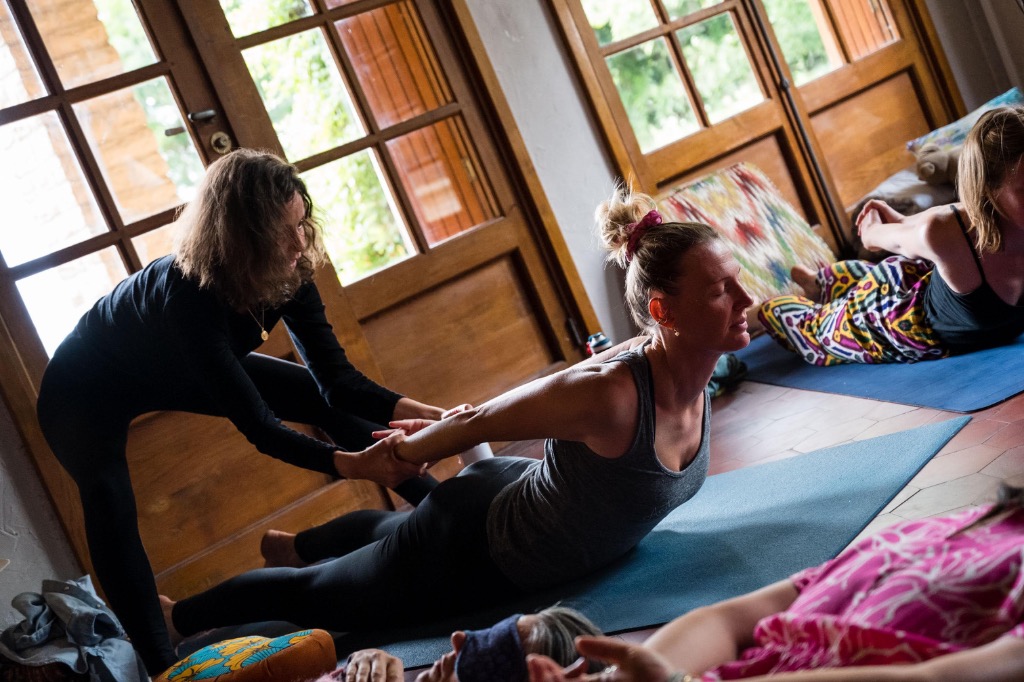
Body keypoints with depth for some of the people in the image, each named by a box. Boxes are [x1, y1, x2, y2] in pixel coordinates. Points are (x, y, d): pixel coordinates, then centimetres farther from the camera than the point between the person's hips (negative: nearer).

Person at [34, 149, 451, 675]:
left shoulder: (286, 271, -23)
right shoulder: (187, 291, -42)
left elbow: (337, 379, -19)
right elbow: (257, 425, -42)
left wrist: (426, 414, -32)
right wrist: (353, 464, -53)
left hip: (176, 372, 6)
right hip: (86, 393, -6)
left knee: (327, 401, -5)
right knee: (110, 502, -33)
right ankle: (161, 663, -32)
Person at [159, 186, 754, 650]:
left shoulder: (696, 373, -16)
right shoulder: (612, 393, -42)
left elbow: (551, 392, 0)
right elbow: (478, 424, -25)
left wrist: (438, 428, 10)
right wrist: (405, 451, -6)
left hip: (510, 502, 8)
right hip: (470, 547, -7)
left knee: (388, 530, 36)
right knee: (314, 594, 16)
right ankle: (176, 615, 42)